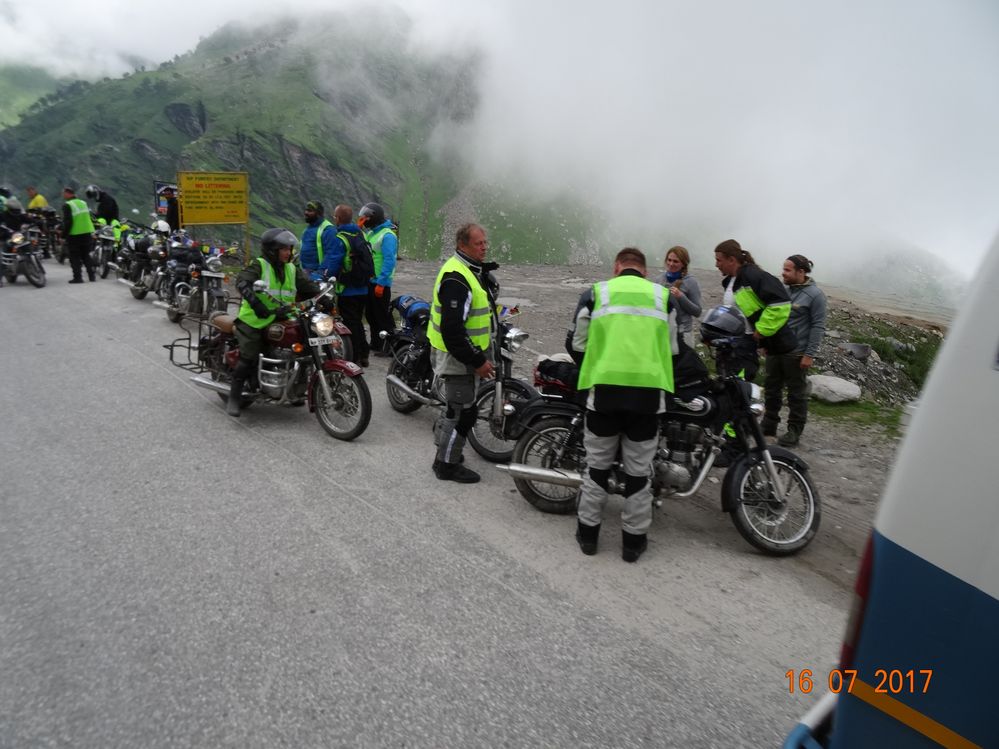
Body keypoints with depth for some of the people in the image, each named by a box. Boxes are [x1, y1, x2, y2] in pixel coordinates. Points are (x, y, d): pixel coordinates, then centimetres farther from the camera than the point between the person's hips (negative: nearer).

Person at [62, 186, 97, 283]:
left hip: (74, 235, -6)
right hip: (87, 234, 6)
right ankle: (92, 275, 12)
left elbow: (67, 222, -17)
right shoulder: (83, 203, 12)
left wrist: (64, 234, -11)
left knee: (75, 257, 1)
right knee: (86, 255, 15)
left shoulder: (67, 205, -11)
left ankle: (77, 277, -1)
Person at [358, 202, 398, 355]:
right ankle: (376, 343, 27)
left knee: (383, 316, -5)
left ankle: (389, 347, 3)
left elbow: (389, 261, -21)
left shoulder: (387, 235, -15)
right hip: (368, 281, 9)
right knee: (371, 314, 16)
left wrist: (381, 283, -24)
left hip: (380, 283, -9)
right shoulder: (370, 233, 14)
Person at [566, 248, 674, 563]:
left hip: (604, 389, 0)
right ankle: (633, 540, 22)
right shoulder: (663, 295, 11)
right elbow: (673, 348, 15)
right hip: (648, 391, 1)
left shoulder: (596, 292, 6)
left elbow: (575, 343, 8)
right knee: (639, 469, 12)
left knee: (598, 465, 14)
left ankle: (587, 533, 24)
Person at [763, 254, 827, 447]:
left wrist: (809, 354, -16)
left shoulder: (814, 294, -10)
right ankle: (768, 425, 24)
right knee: (771, 389, 13)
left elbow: (818, 326, -12)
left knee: (796, 393, 4)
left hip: (796, 353, -7)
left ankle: (794, 431, 13)